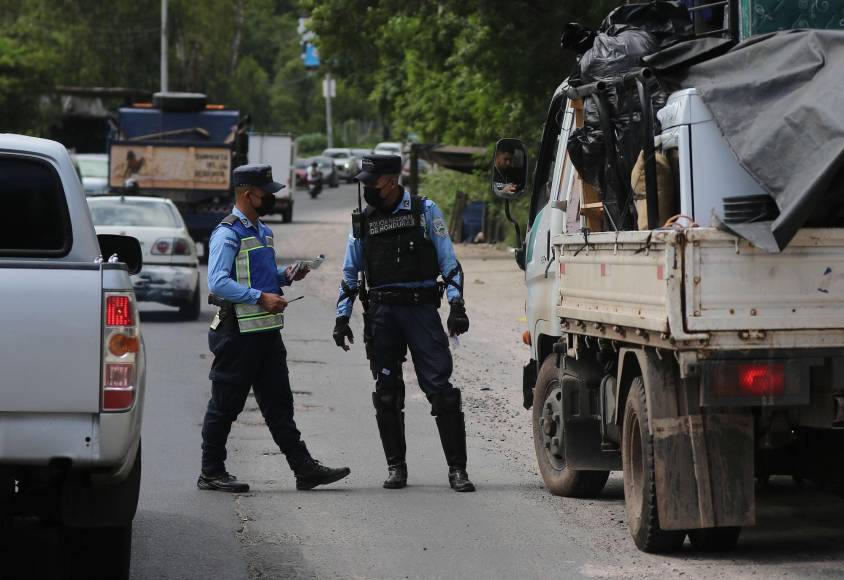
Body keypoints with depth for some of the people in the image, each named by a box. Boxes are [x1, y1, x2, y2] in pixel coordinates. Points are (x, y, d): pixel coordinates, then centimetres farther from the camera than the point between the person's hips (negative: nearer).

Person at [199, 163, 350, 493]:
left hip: (266, 330, 9)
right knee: (225, 406, 1)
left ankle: (304, 469, 9)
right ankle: (211, 473, 9)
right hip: (238, 332, -9)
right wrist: (261, 297, -25)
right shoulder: (227, 234, -12)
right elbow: (218, 283, -22)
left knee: (278, 404, 9)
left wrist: (286, 276, 10)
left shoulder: (262, 232, 17)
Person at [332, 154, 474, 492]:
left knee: (440, 388, -8)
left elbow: (448, 261, 2)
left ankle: (457, 468, -6)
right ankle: (396, 467, 14)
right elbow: (350, 273, 19)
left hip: (421, 309, -3)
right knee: (386, 394, 4)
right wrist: (342, 317, 12)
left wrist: (456, 304, -7)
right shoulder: (363, 221, 14)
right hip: (382, 312, 3)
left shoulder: (425, 211, 4)